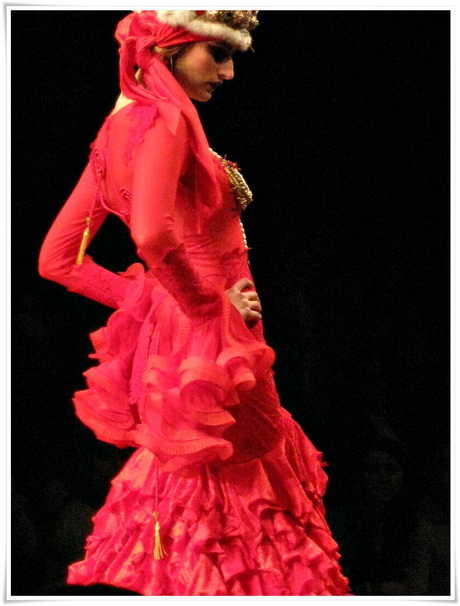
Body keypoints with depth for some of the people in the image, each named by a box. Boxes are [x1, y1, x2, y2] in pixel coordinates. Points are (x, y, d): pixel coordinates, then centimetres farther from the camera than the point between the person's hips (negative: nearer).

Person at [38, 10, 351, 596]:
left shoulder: (118, 129, 11)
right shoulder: (164, 118, -15)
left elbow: (57, 261, 13)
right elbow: (152, 235, -34)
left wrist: (146, 297, 9)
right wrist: (207, 303, -17)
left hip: (163, 329, 9)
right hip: (205, 347, -9)